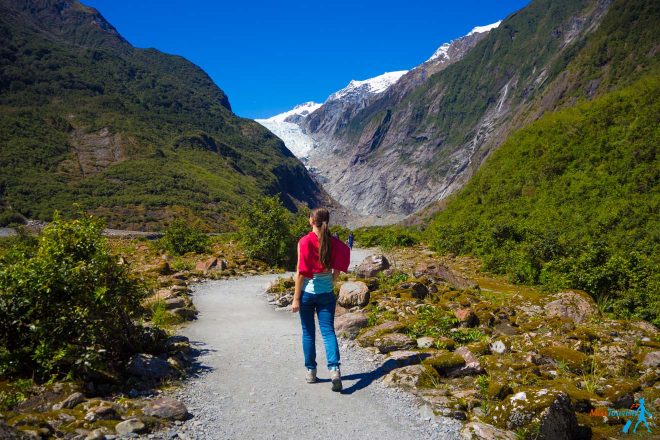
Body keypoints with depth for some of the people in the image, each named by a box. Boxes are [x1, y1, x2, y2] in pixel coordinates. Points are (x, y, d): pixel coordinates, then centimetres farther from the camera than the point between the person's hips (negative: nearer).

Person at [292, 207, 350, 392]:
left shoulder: (304, 242, -12)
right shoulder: (334, 242, -2)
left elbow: (300, 272, -12)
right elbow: (337, 271, 3)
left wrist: (296, 298, -8)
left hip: (307, 292, -2)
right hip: (327, 293, 2)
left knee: (308, 333, 12)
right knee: (328, 331, 5)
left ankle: (311, 371, 21)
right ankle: (334, 369, -11)